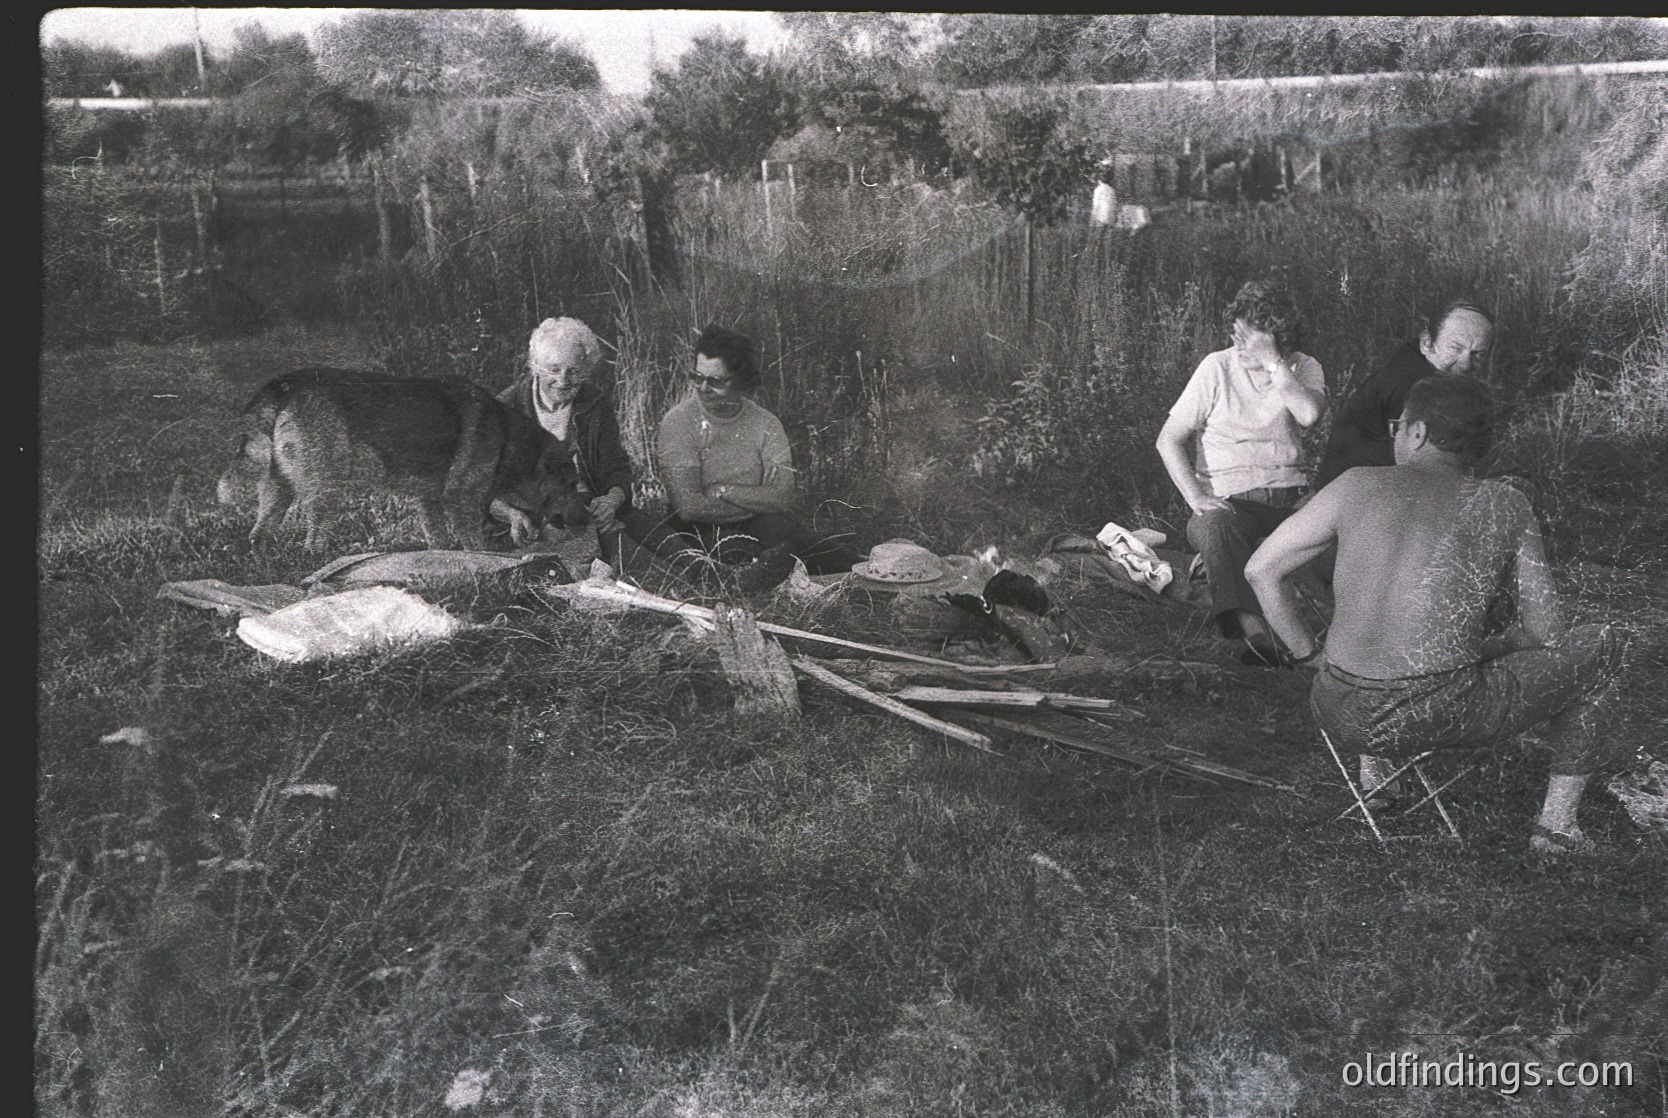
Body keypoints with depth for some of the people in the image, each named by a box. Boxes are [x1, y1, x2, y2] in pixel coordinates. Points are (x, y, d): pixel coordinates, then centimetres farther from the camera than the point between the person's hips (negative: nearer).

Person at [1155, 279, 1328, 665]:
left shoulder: (1304, 368, 9)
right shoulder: (1218, 367, 3)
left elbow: (1308, 414, -16)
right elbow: (1169, 440, 0)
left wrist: (1273, 363, -10)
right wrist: (1196, 496, -13)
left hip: (1291, 495, 2)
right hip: (1231, 499, -2)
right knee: (1212, 526, -37)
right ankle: (1254, 631, -46)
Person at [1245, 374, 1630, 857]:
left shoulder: (1358, 485, 4)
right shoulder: (1505, 506, 3)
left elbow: (1260, 569, 5)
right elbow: (1546, 632, 5)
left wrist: (1309, 653, 14)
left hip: (1344, 720, 3)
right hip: (1445, 719, -3)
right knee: (1597, 644, 22)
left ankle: (1373, 772, 31)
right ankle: (1557, 824, 28)